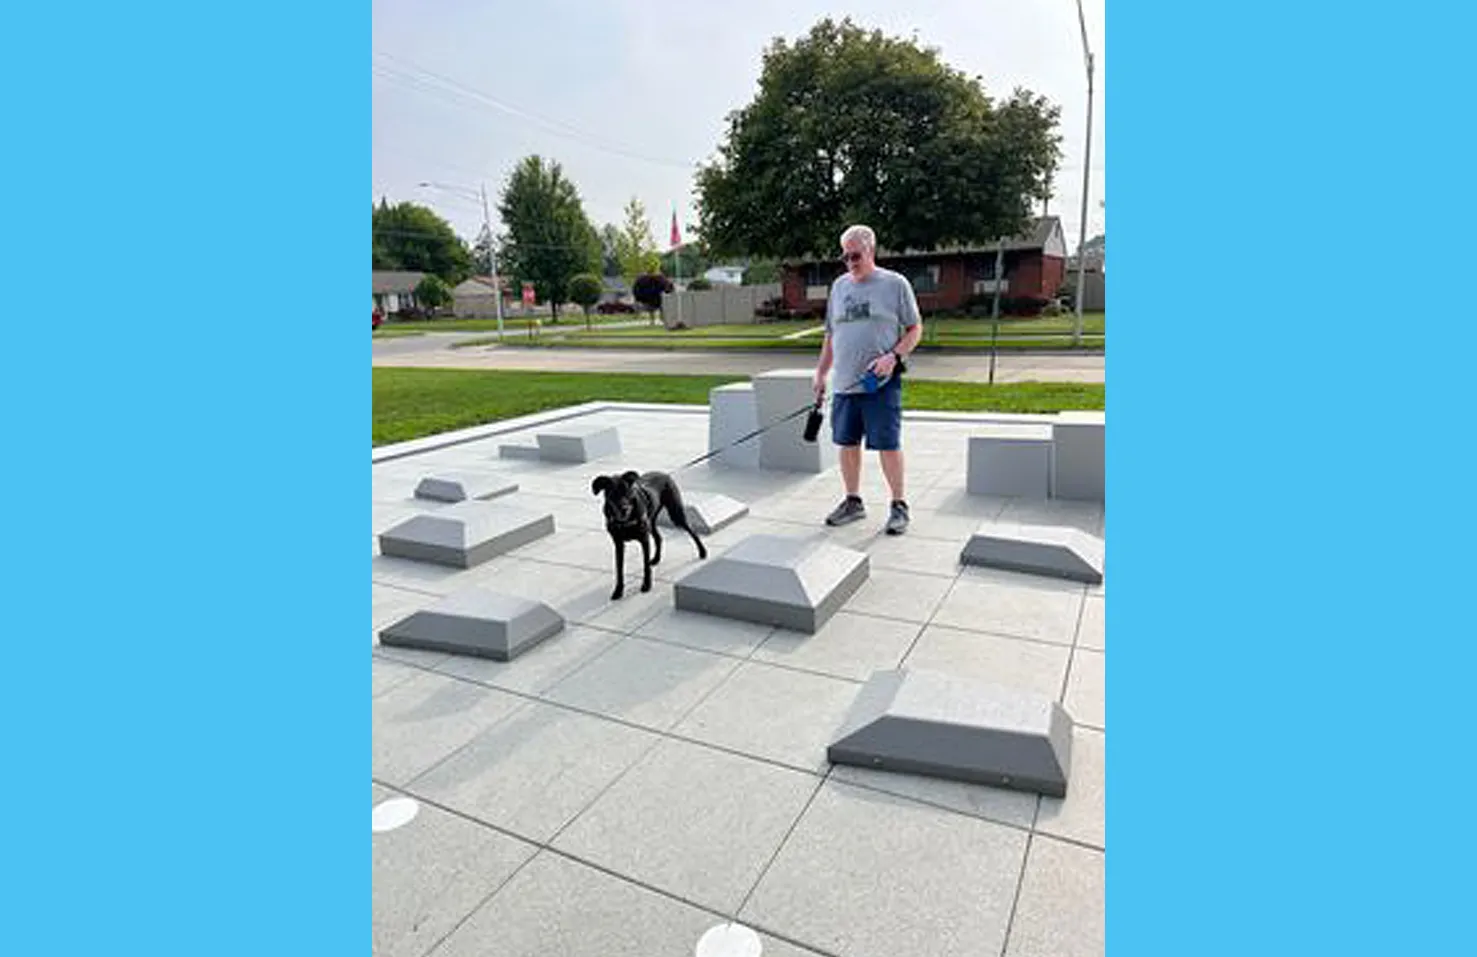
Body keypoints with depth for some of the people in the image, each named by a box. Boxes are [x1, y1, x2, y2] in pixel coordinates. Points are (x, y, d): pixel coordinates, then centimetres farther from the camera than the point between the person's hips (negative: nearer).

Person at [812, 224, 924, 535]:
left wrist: (893, 356, -15)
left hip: (881, 384, -5)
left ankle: (899, 506, 11)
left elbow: (915, 329, 0)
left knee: (888, 445, -3)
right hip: (844, 383, 5)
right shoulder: (839, 285, 14)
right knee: (847, 442, 10)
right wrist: (821, 373, 16)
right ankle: (853, 501, 25)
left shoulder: (895, 284, 0)